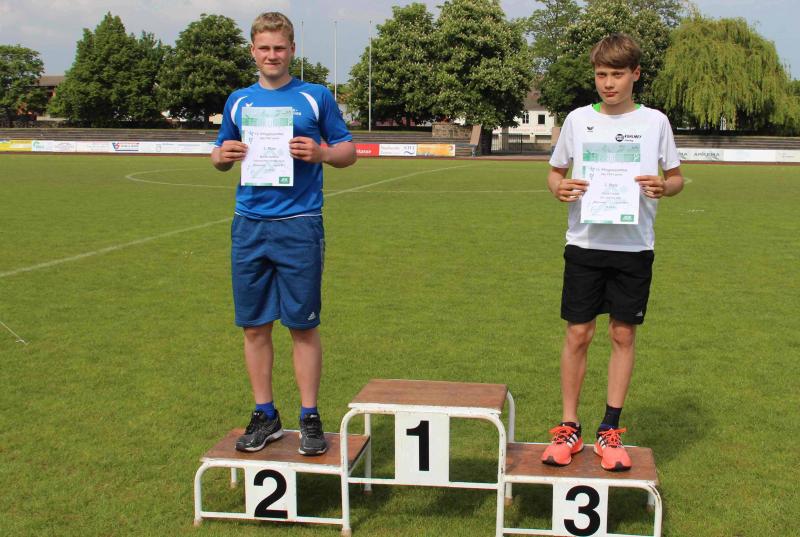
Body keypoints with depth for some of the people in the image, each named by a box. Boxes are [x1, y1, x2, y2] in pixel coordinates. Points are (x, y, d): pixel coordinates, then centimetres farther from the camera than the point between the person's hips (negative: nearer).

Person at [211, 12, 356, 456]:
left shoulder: (315, 97, 4)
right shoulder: (238, 101, 13)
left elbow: (348, 152, 7)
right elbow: (219, 156, 20)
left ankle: (310, 418, 13)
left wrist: (320, 153, -14)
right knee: (254, 324, 7)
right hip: (249, 226, 3)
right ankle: (264, 415, 20)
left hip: (299, 226, -3)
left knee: (303, 326, 1)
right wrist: (222, 155, -4)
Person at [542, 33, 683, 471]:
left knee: (623, 334, 5)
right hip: (584, 243, 0)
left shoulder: (655, 122, 3)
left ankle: (610, 431, 16)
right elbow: (555, 171, 13)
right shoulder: (578, 119, 4)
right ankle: (569, 428, 14)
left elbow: (676, 177, 10)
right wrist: (559, 187, -10)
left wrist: (663, 187, -13)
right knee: (578, 334, 2)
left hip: (634, 246, 0)